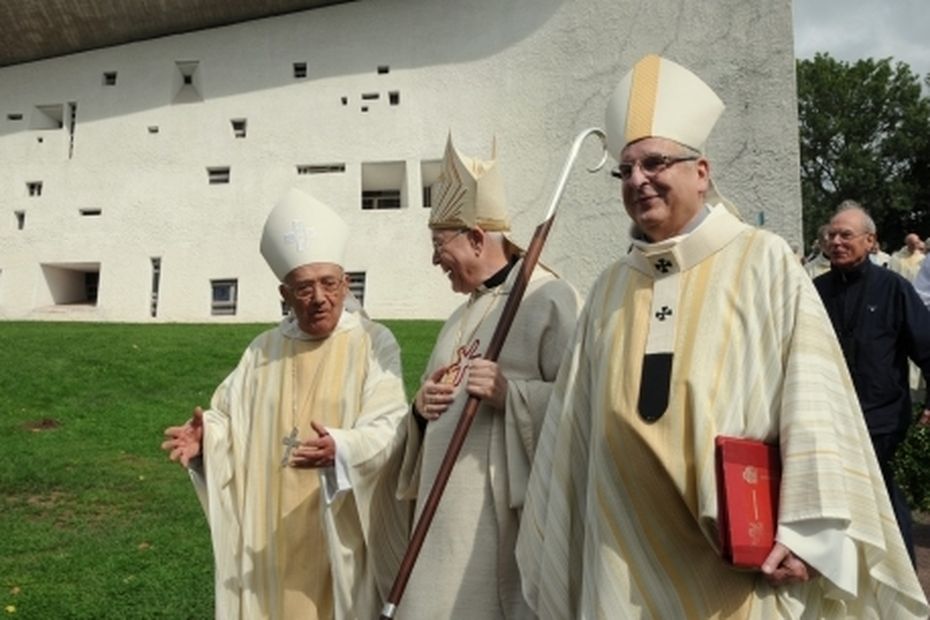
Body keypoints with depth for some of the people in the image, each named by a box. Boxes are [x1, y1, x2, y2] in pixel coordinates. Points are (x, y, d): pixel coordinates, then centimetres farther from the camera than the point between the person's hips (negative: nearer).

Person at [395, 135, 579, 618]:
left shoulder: (550, 299, -10)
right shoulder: (464, 314, 17)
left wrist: (510, 394, -27)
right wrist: (421, 408, 0)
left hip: (506, 513, -8)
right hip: (448, 511, 8)